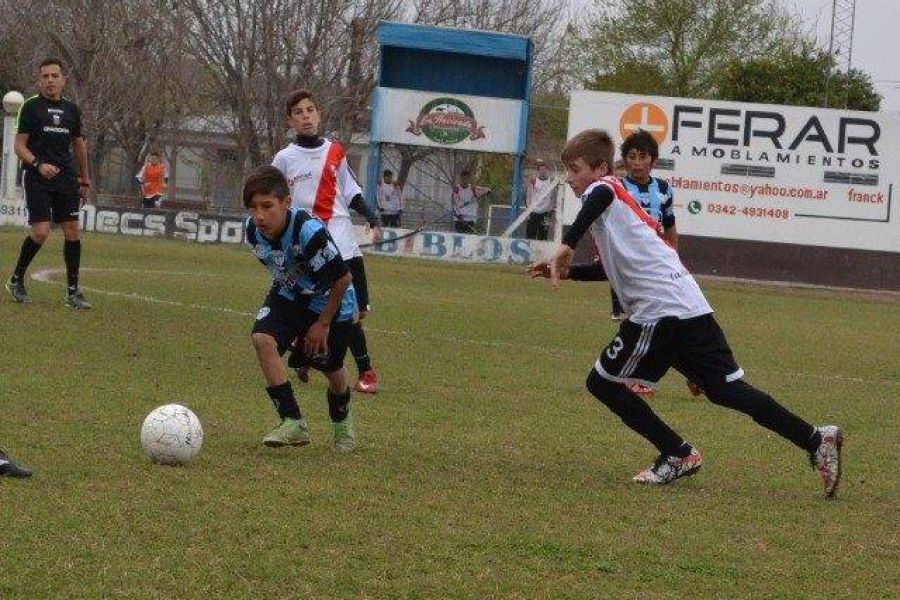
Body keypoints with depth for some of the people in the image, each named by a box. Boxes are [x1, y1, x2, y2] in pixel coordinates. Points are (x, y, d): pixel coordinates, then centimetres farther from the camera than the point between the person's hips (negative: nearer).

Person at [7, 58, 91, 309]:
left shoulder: (71, 109, 12)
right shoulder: (31, 107, -1)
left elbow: (79, 144, 22)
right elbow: (19, 145, -3)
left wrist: (85, 179, 22)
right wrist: (39, 165, -20)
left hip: (66, 179, 5)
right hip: (37, 179, -4)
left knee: (72, 231, -2)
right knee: (41, 232, -13)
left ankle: (72, 292, 4)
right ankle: (16, 281, 8)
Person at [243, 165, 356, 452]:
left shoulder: (309, 231, -38)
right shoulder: (253, 229, -19)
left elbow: (342, 278, -25)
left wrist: (324, 323, -17)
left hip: (329, 301, -4)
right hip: (288, 294, 4)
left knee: (331, 369, 12)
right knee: (263, 339, -22)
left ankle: (341, 419, 48)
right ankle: (293, 423, -18)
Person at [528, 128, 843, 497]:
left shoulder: (603, 187, -1)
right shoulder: (617, 199, 28)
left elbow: (601, 195, -29)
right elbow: (610, 269, 37)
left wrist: (566, 247, -35)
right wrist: (566, 272, 28)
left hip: (660, 310, -9)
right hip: (692, 306, 9)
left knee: (603, 381, 2)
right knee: (726, 389, 8)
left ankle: (678, 455, 2)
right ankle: (816, 440, 0)